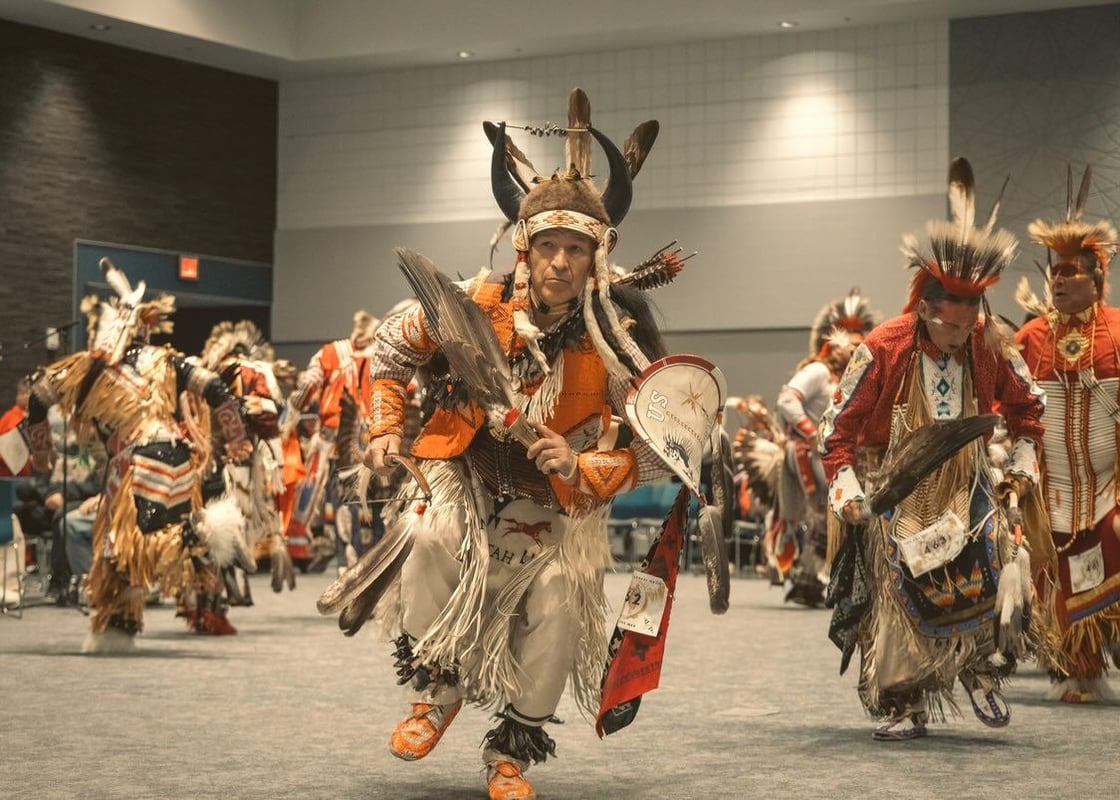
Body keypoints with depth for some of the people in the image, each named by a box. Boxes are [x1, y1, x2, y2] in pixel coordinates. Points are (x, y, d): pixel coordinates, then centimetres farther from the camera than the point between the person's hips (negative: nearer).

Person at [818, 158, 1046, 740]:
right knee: (898, 594, -2)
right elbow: (840, 423, -7)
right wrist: (846, 487, -14)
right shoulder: (882, 349, -16)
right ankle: (903, 707, 11)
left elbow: (1026, 405, 14)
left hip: (966, 486, 2)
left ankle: (980, 670, 6)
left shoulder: (989, 348, -6)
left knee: (999, 572, -17)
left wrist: (1023, 463, 7)